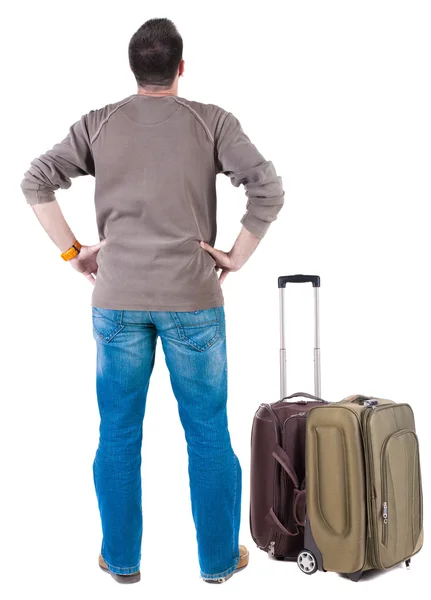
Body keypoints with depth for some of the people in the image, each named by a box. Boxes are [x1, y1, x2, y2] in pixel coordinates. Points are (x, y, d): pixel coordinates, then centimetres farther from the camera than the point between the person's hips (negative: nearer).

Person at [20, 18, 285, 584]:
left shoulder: (99, 123, 5)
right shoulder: (212, 121, 0)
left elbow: (35, 182, -1)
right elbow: (268, 189, -11)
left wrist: (72, 251, 4)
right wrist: (236, 256, -2)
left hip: (117, 302, 2)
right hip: (193, 301, -1)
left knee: (118, 436, 12)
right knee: (209, 434, 10)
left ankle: (121, 559, 23)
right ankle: (219, 558, 21)